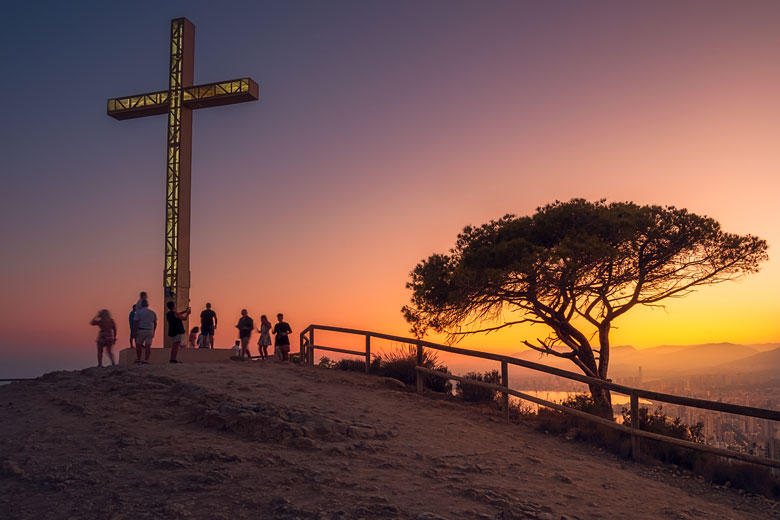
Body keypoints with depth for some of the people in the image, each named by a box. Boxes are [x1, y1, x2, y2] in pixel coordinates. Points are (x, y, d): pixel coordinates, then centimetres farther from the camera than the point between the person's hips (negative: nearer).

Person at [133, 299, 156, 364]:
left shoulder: (139, 312, -2)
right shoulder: (152, 312, 8)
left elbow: (136, 322, -8)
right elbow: (155, 323, 9)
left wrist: (136, 332, -7)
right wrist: (153, 332, 16)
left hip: (141, 330, -2)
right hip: (150, 330, 2)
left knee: (138, 345, 11)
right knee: (148, 346, 1)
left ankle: (138, 359, 15)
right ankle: (146, 360, -4)